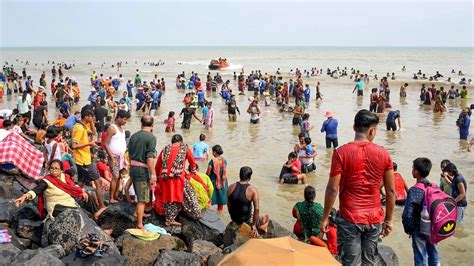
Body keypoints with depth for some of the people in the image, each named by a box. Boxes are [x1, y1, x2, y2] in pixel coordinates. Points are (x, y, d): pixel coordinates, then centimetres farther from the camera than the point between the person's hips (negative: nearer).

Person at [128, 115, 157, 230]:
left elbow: (129, 154, 15)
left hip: (133, 168, 8)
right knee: (143, 199, 1)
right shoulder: (151, 137, -15)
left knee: (139, 194, 28)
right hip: (143, 170, -8)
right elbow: (150, 158, -21)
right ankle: (139, 224, 5)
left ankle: (138, 213, 43)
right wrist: (153, 175, -18)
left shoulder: (134, 135, 7)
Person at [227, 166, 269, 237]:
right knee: (266, 218, 20)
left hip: (234, 219, 5)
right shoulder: (252, 190, -19)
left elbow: (228, 204, 4)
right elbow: (257, 209, -23)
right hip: (246, 220, -5)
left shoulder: (231, 187, -6)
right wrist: (254, 225, -12)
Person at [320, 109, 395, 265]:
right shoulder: (383, 154, -3)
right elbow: (390, 191, 2)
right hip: (374, 219, 3)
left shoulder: (341, 153, -11)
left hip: (349, 219, -3)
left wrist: (325, 218, -2)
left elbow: (333, 189, -12)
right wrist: (389, 220, 14)